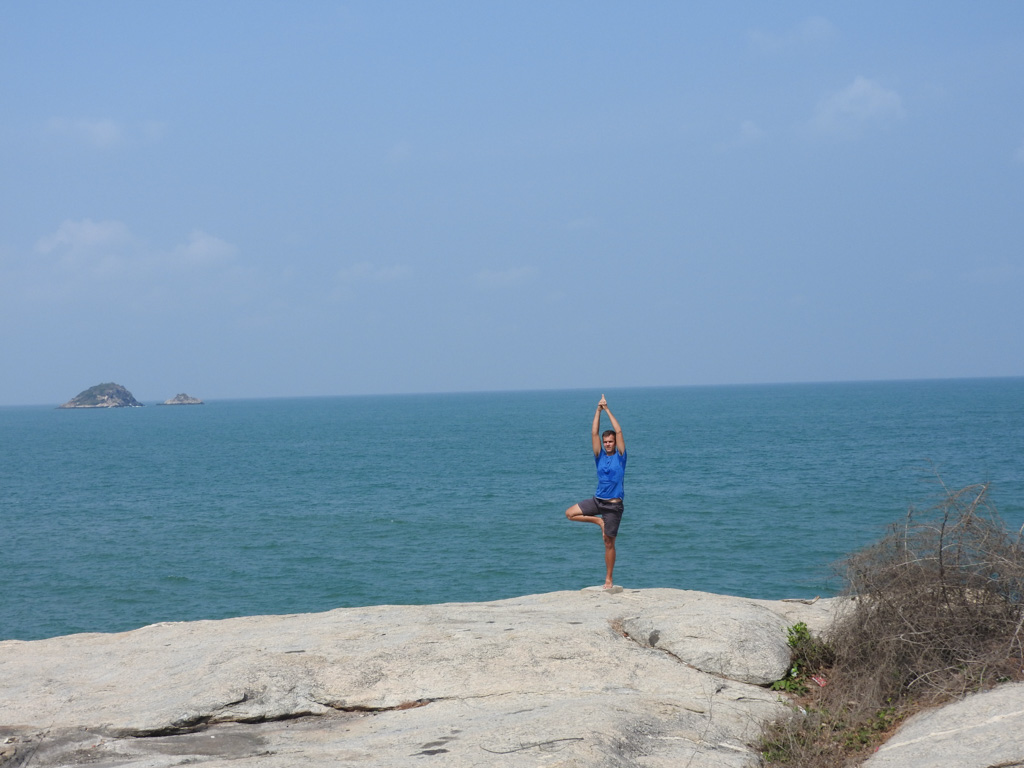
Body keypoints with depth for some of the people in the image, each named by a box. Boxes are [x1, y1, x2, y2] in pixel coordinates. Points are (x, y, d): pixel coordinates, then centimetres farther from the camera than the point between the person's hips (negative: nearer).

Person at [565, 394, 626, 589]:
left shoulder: (620, 456, 0)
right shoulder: (600, 456, 7)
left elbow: (619, 432, -6)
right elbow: (594, 433, 2)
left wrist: (607, 410, -3)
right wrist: (598, 410, -2)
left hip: (613, 504, -4)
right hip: (597, 500, 4)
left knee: (609, 542, 1)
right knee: (570, 513, -13)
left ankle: (608, 580, 10)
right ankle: (598, 521, 6)